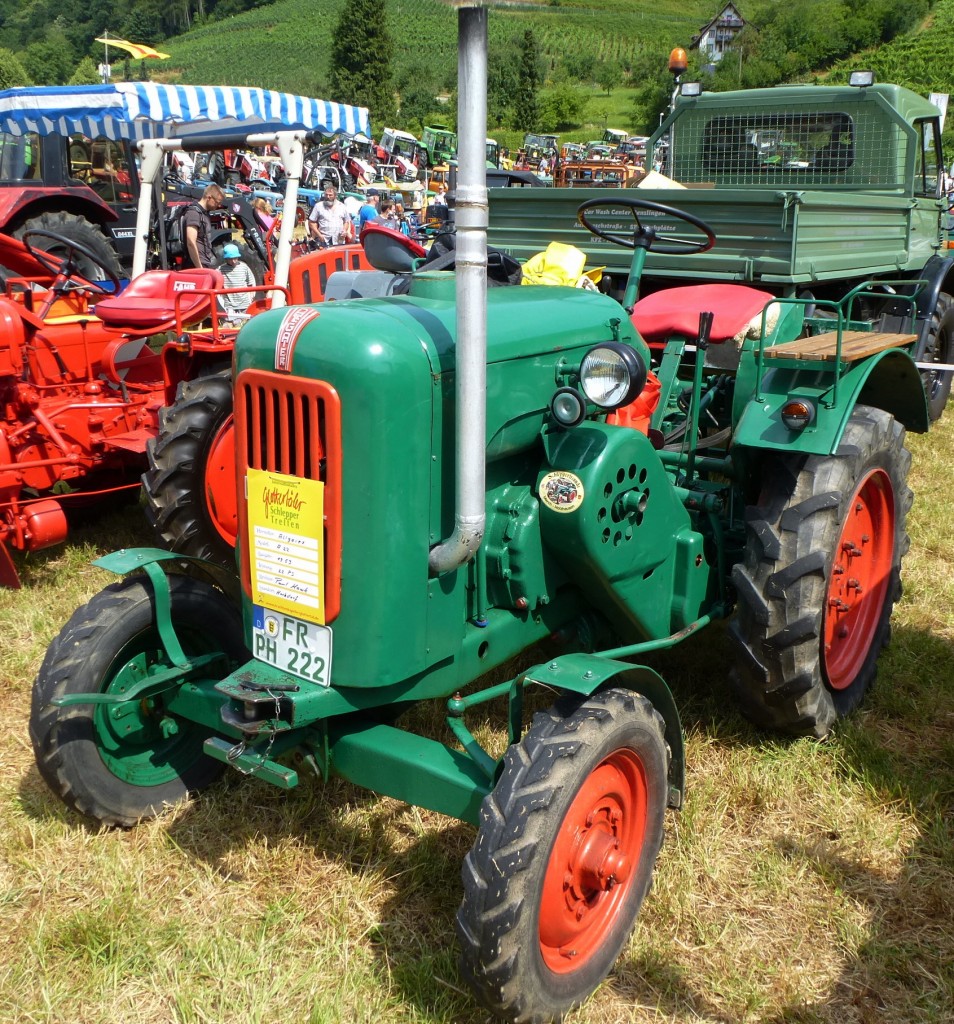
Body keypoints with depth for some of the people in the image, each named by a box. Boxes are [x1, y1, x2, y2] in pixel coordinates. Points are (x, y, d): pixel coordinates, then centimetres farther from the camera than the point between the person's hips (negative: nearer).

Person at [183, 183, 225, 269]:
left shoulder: (205, 214, 17)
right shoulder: (194, 213, -12)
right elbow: (191, 243, -22)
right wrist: (199, 269, -21)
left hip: (206, 266, 10)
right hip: (198, 267, -10)